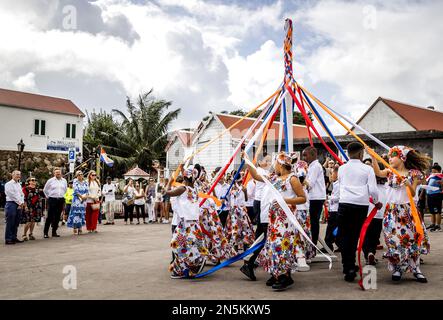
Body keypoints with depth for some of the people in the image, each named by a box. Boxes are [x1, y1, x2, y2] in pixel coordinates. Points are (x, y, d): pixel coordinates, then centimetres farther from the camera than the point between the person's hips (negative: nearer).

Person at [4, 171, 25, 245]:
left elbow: (22, 194, 14)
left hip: (19, 205, 7)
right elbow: (12, 195, -12)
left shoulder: (19, 185, 18)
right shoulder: (9, 184, -4)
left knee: (16, 223, 9)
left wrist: (22, 203, -2)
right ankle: (8, 239, -2)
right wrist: (20, 203, -10)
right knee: (10, 223, -6)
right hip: (11, 204, -7)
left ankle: (14, 238, 17)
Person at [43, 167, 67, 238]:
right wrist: (48, 196, 9)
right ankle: (45, 232, -1)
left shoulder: (64, 181, 9)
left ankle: (54, 232, 13)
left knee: (57, 217, 6)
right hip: (52, 200, -4)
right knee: (50, 216, -6)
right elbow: (45, 190, 10)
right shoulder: (50, 180, -1)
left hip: (61, 200, 4)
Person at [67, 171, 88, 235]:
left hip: (83, 200, 4)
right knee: (76, 213, -9)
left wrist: (86, 196, -12)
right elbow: (76, 190, -9)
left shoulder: (85, 182, 13)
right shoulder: (75, 181, 1)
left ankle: (80, 228, 5)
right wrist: (81, 196, -14)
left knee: (82, 213, 3)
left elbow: (87, 190, 6)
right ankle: (75, 228, -9)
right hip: (77, 199, -4)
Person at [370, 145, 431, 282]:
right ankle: (398, 269, 11)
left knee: (412, 238, 1)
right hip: (392, 210, 1)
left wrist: (408, 184, -22)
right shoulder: (390, 172, 5)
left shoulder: (413, 173, 2)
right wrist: (373, 156, -26)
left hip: (408, 210, -1)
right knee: (394, 240, -1)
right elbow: (378, 172, -17)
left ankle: (415, 269, 12)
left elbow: (413, 193, -2)